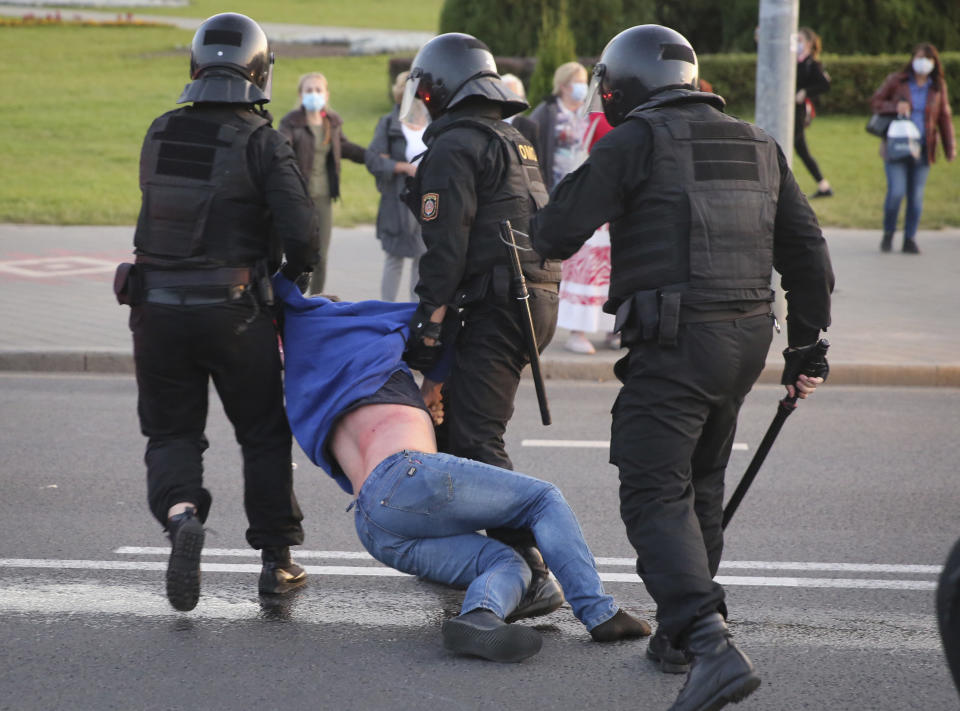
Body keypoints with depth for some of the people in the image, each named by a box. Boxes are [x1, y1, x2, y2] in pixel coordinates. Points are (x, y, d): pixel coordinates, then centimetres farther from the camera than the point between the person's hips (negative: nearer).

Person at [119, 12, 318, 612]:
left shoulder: (160, 134, 4)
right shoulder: (262, 142, -10)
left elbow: (164, 213, 9)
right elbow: (300, 232, -18)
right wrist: (296, 271, 6)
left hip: (158, 308, 3)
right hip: (233, 313, -3)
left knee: (172, 432, 12)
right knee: (264, 433, 14)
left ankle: (181, 512, -17)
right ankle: (277, 559, 18)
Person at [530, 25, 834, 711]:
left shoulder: (635, 141, -5)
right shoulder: (758, 146, 15)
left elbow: (556, 236, -6)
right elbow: (808, 254, 16)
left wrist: (570, 190, 17)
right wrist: (807, 349, 23)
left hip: (674, 343, -7)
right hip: (748, 339, 7)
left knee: (656, 497, -9)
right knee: (701, 488, 21)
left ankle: (714, 647, -24)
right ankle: (682, 631, 33)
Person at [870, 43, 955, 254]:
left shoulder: (937, 87, 8)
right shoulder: (896, 81, 2)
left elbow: (944, 118, 12)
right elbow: (875, 101, 6)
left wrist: (950, 147, 7)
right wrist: (895, 106, -13)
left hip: (922, 148, 2)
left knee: (916, 195, 2)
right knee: (896, 191, -12)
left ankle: (910, 239, 13)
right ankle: (888, 234, 9)